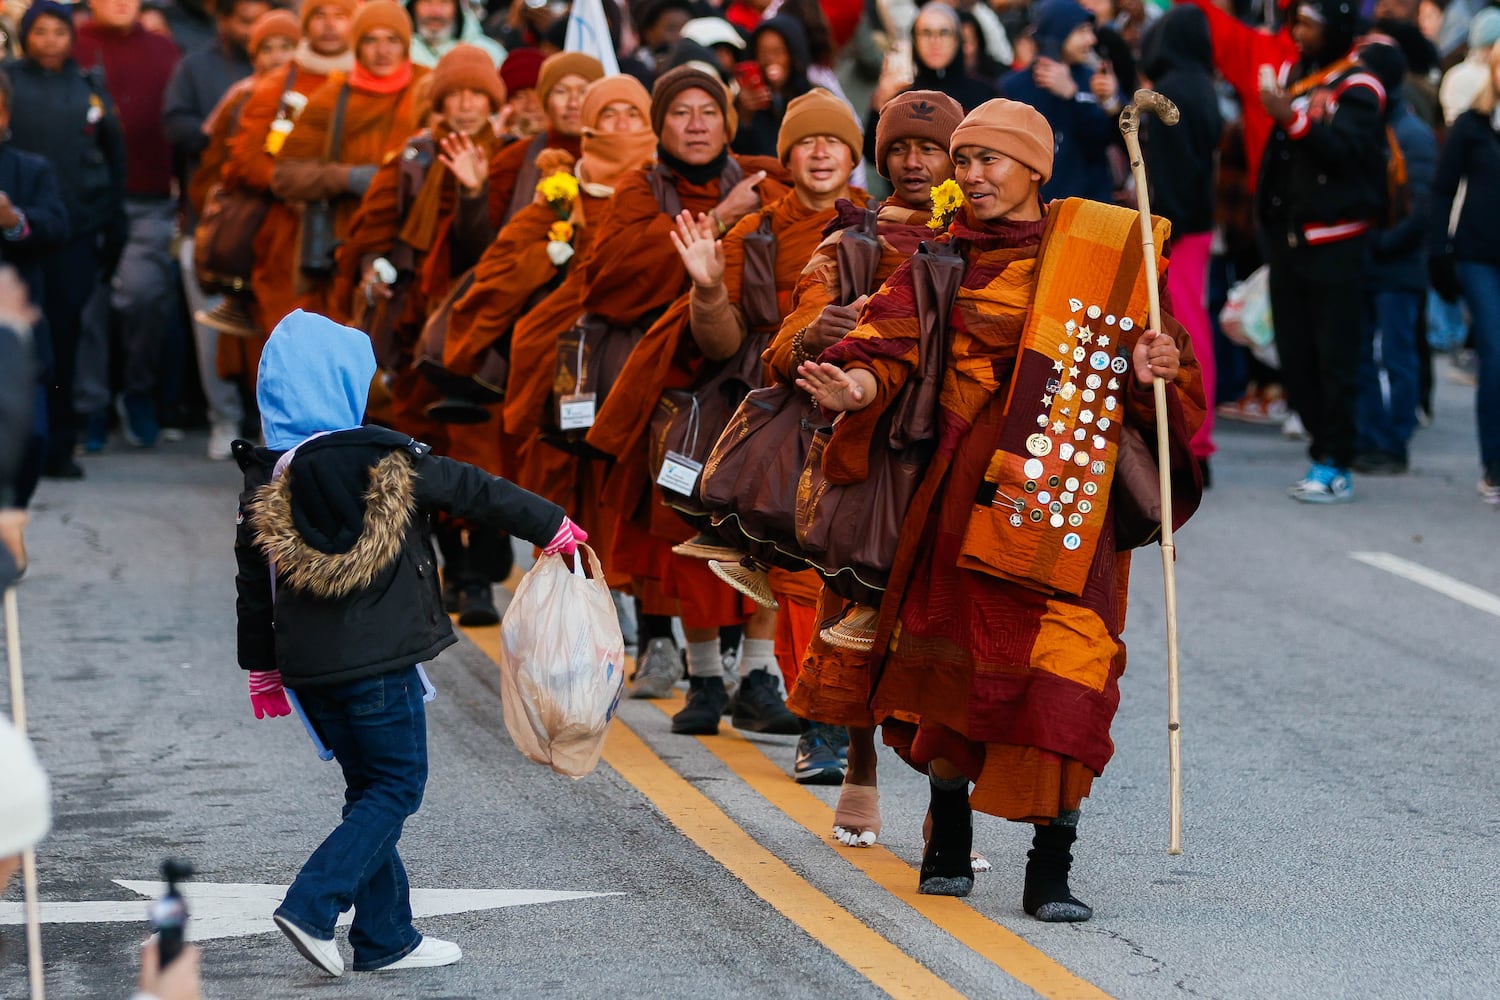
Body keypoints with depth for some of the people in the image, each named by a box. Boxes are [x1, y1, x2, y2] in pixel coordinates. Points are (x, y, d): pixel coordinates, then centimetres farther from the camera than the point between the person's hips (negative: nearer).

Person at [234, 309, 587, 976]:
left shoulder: (265, 479, 1)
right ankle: (312, 906, -11)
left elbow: (253, 585, 7)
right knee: (398, 786, 4)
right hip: (379, 661, -5)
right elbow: (477, 492, -2)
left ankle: (387, 938, 16)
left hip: (307, 665, 5)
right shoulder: (387, 461, -10)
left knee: (370, 787, 16)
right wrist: (553, 528, 11)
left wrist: (261, 669, 17)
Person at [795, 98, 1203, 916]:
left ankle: (1051, 864, -9)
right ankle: (949, 838, 29)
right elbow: (892, 340, -3)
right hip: (965, 493, 2)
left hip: (1063, 498, -2)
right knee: (950, 651, 8)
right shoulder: (942, 258, 11)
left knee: (1062, 664, -13)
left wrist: (1153, 375, -18)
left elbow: (1153, 389, 6)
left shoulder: (1101, 259, 5)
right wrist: (855, 385, -24)